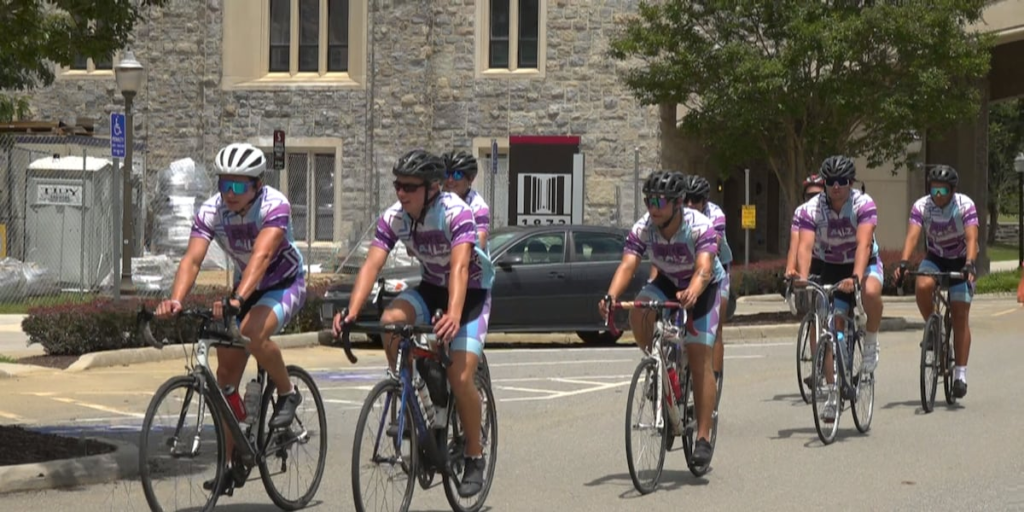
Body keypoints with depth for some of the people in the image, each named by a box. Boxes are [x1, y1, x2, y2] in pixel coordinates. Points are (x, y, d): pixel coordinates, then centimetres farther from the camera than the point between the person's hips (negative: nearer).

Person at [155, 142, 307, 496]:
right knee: (226, 374, -1)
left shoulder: (275, 206, -29)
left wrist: (238, 300, -58)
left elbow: (261, 255, -43)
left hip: (285, 284, -5)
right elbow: (192, 259, -28)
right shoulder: (211, 211, -17)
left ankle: (288, 393, -9)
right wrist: (175, 300, -47)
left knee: (253, 331, -35)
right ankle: (230, 462, 9)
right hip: (246, 284, 5)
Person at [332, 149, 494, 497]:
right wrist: (352, 312, -39)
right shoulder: (394, 218, -14)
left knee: (460, 377, -19)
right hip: (431, 286, 4)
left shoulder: (456, 213, -28)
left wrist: (454, 315, -56)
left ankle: (474, 458, 1)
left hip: (472, 292, -4)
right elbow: (372, 264, -23)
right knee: (391, 320, -28)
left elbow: (459, 267, -40)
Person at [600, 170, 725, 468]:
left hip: (703, 288, -3)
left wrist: (690, 295, -65)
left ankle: (703, 438, -12)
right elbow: (627, 266, -32)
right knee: (638, 312, -30)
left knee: (700, 358, -15)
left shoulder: (700, 227, -31)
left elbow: (704, 269, -44)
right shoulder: (643, 229, -21)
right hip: (666, 282, 3)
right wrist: (611, 296, -51)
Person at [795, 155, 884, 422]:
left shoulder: (863, 204, -22)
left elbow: (863, 244, -34)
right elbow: (805, 246, -28)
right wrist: (802, 278, -47)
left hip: (865, 264, -2)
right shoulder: (811, 209, -16)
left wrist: (856, 277, -50)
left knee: (871, 292, -38)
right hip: (832, 268, 2)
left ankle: (871, 343, -12)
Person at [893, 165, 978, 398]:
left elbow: (972, 239, -32)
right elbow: (912, 236, -28)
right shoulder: (921, 206, -17)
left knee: (960, 315, -10)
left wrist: (969, 265, -48)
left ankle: (960, 374, -6)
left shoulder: (965, 205, -21)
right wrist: (903, 263, -44)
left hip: (961, 261, -2)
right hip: (935, 259, 2)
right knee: (922, 286, -31)